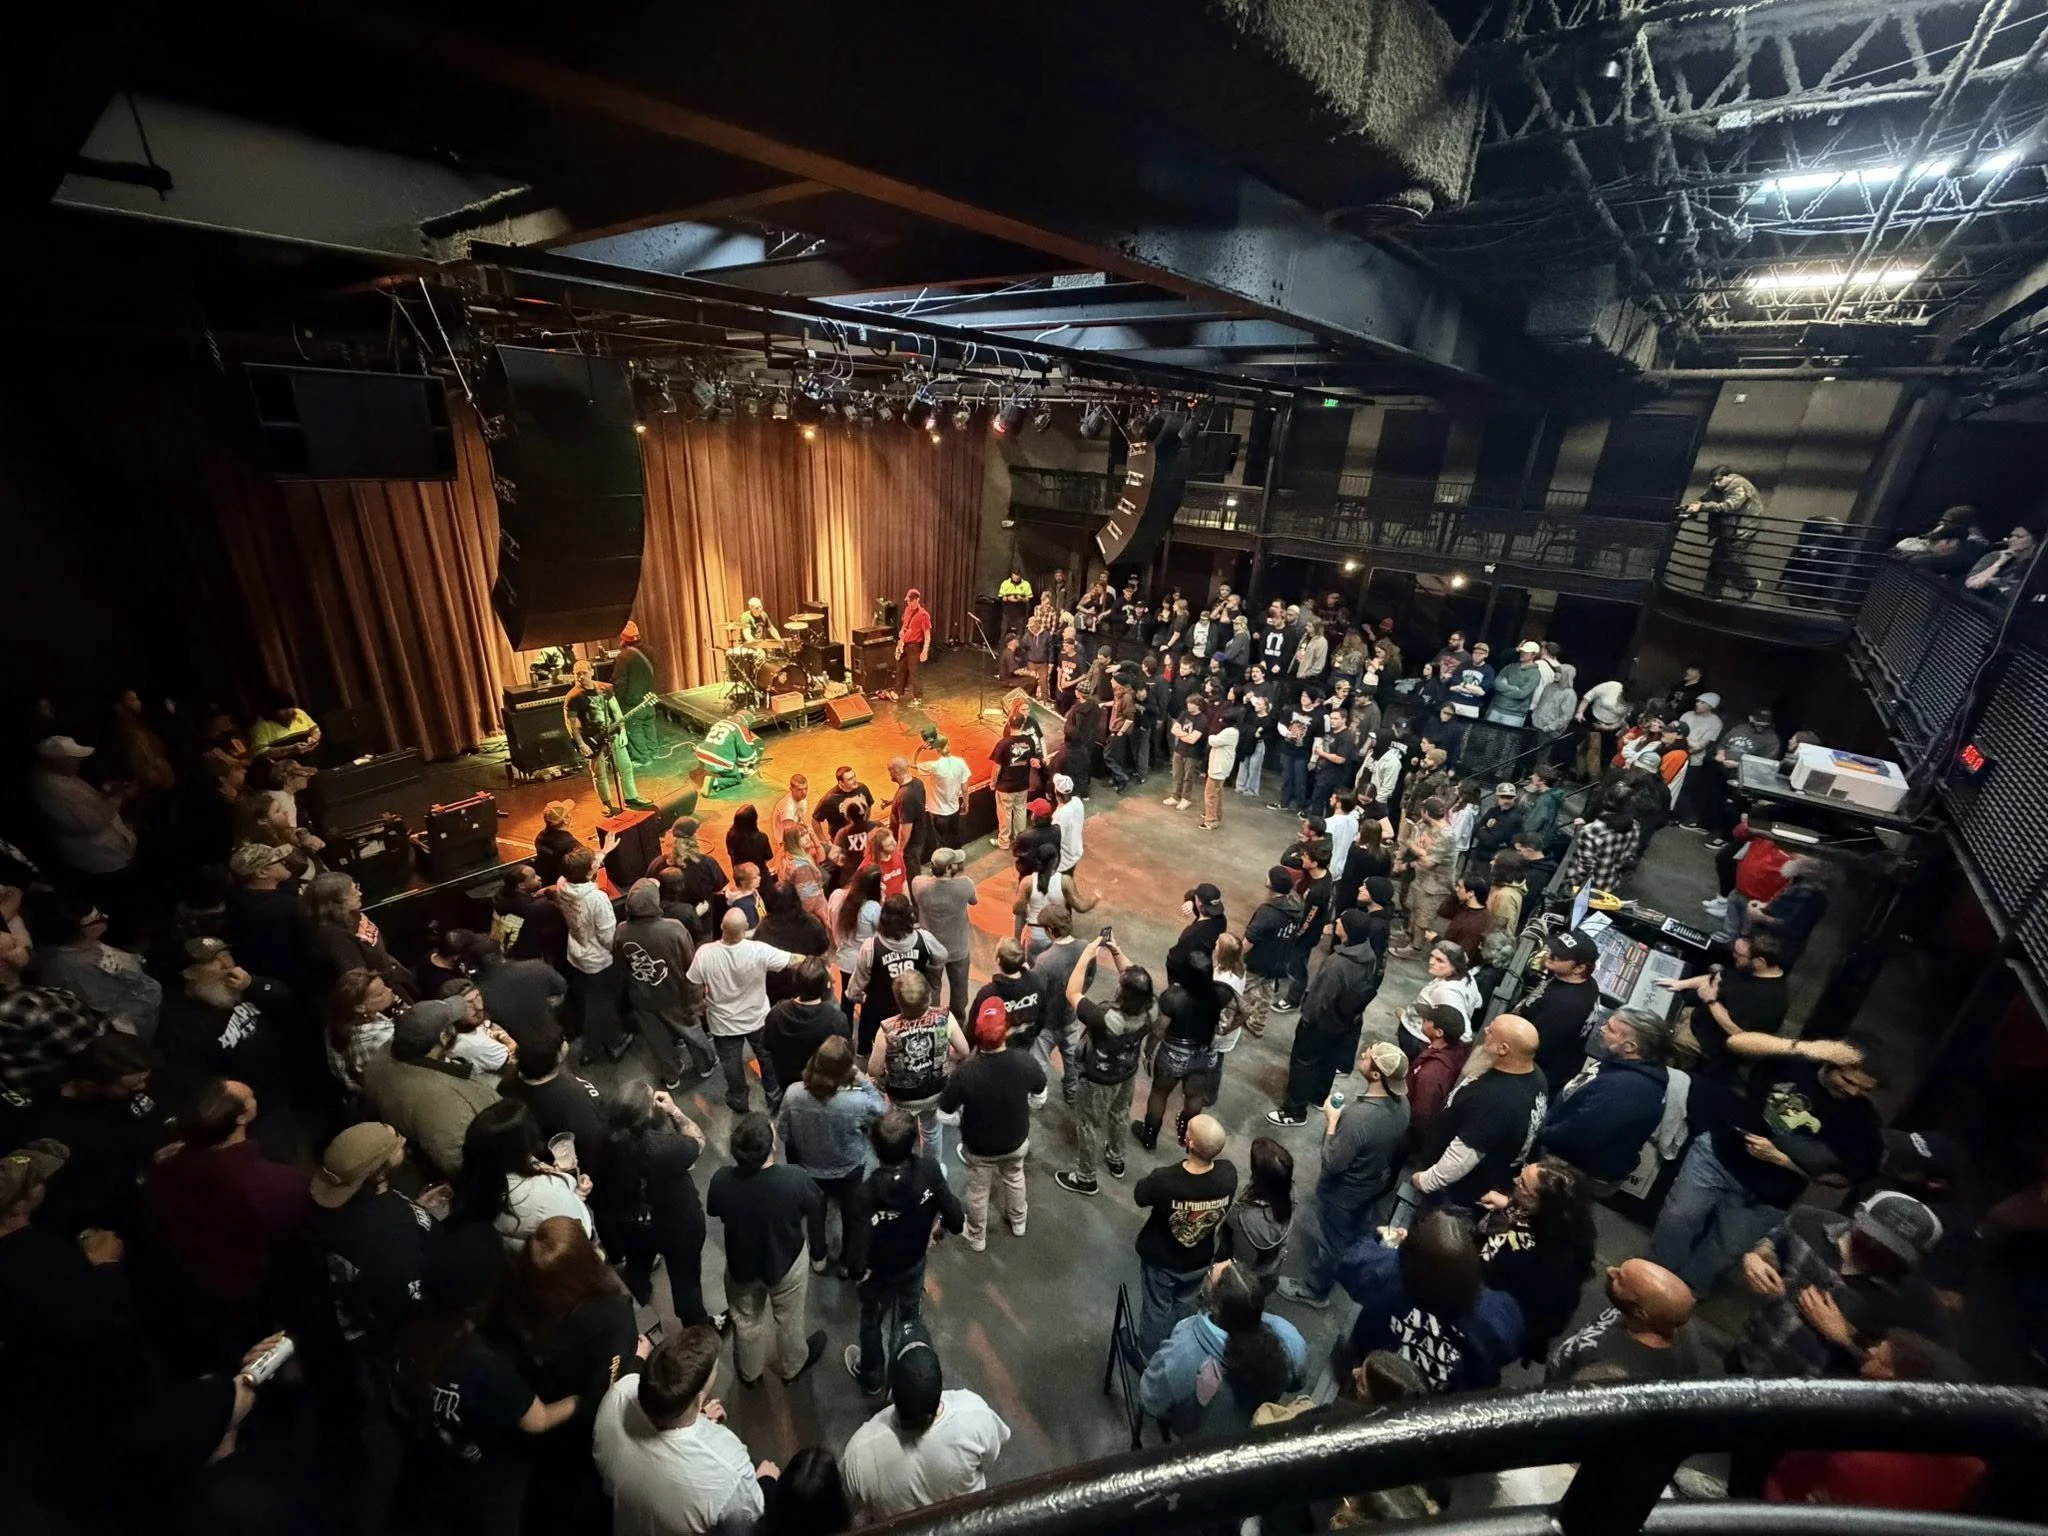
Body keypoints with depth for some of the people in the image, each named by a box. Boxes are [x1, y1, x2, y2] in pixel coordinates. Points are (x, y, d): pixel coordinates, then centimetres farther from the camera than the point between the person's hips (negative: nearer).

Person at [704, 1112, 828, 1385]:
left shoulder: (721, 1181, -32)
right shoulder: (795, 1180, -37)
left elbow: (713, 1211, -8)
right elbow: (818, 1205, -15)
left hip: (741, 1264, 1)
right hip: (786, 1263, -1)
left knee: (746, 1322, 31)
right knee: (788, 1320, 29)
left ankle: (749, 1373, 56)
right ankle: (792, 1367, 55)